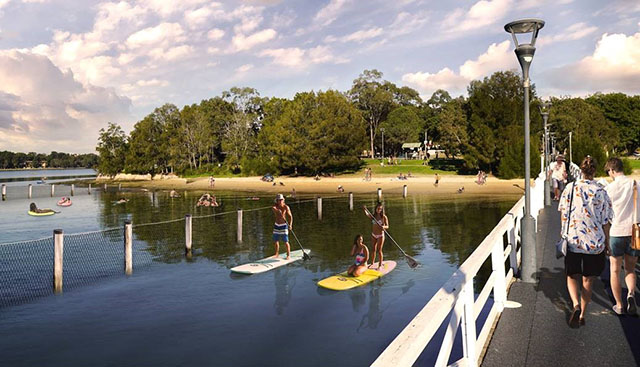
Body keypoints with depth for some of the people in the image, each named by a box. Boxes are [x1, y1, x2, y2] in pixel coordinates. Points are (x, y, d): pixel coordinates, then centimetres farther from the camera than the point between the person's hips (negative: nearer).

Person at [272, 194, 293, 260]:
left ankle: (288, 255, 5)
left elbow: (290, 216, -8)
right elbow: (273, 208, -27)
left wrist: (290, 224, -21)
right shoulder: (275, 207, -2)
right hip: (276, 225, 5)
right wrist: (277, 211, -49)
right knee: (276, 241, 13)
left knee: (286, 242, -6)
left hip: (283, 226, -4)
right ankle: (277, 254, 29)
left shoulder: (286, 207, -11)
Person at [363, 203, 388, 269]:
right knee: (373, 250, 14)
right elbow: (366, 214, -16)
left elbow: (387, 226, -14)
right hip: (373, 235, 4)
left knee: (379, 250, -1)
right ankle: (372, 263, 27)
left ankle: (380, 265, 10)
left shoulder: (384, 217, -9)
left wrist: (383, 227, -36)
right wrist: (364, 209, -36)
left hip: (380, 235, -4)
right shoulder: (373, 216, 1)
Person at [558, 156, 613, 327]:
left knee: (572, 276, 14)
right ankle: (582, 314, 22)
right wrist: (607, 242, 8)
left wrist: (564, 234, 16)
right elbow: (605, 222, -4)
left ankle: (576, 304, -12)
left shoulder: (570, 188, -5)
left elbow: (563, 215, 2)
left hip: (572, 241, 0)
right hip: (594, 242, 0)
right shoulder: (601, 192, -8)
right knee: (588, 280, 14)